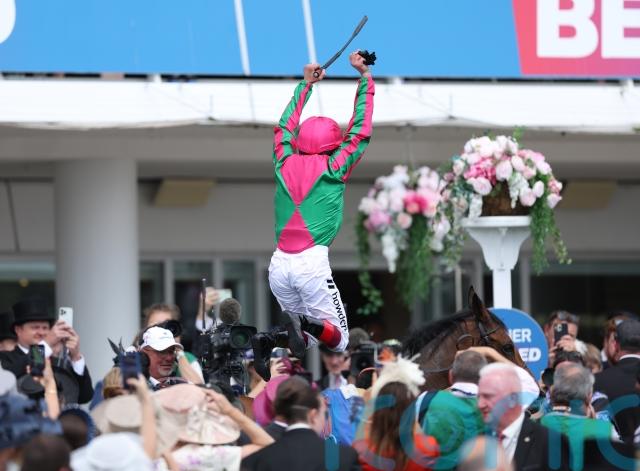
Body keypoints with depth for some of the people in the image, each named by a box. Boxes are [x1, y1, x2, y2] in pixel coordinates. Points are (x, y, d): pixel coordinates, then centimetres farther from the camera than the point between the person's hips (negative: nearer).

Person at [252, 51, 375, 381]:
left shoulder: (285, 164, 11)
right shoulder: (332, 168, 1)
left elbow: (285, 126, 29)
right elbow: (361, 130, 9)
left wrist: (306, 85, 39)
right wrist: (365, 78, 17)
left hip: (278, 266, 5)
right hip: (312, 262, -5)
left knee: (309, 338, 15)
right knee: (338, 340, 1)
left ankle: (270, 340, -16)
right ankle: (303, 324, -30)